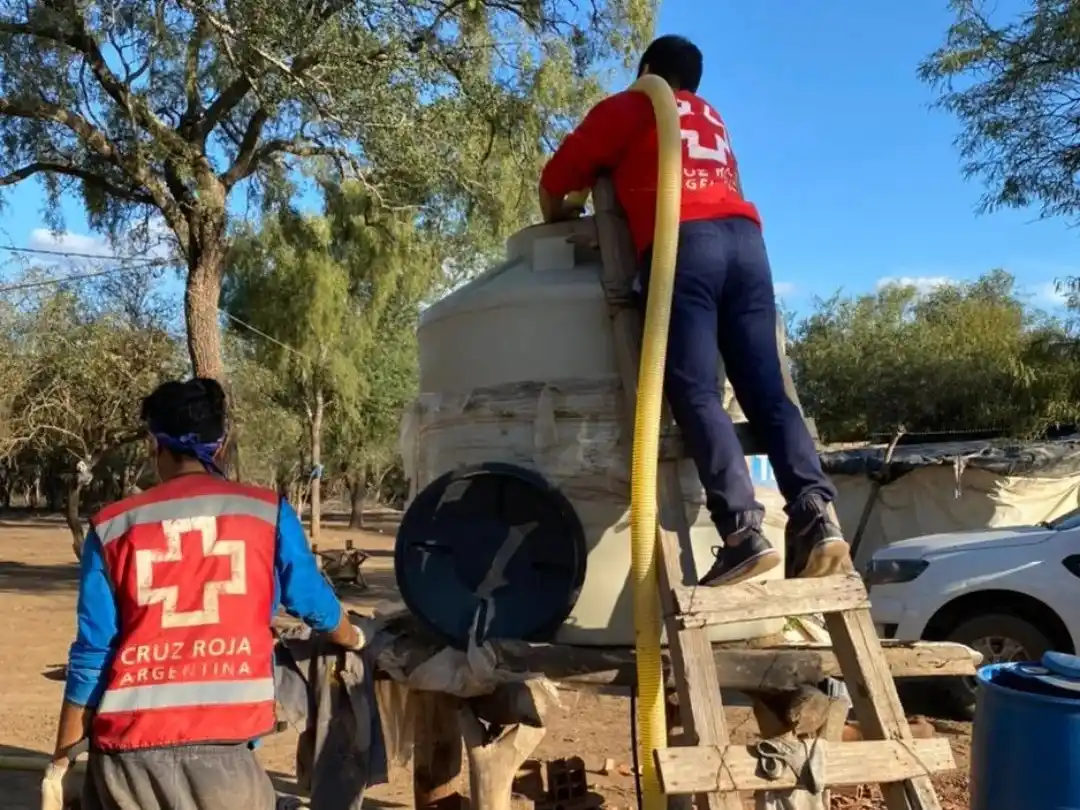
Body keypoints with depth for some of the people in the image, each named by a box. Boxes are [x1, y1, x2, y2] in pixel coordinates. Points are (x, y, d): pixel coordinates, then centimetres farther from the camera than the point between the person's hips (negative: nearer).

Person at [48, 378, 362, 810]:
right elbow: (314, 603, 15)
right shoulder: (267, 512, 2)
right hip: (221, 745, -1)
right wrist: (353, 640, 36)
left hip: (127, 746, 2)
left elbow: (91, 656, 5)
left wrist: (61, 758, 15)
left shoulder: (112, 527, 3)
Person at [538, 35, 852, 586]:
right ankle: (815, 516, -17)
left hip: (681, 244, -5)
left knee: (694, 394, -12)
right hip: (744, 237, 5)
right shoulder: (712, 119, 35)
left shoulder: (623, 109, 21)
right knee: (766, 392, -1)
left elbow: (553, 186, 22)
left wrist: (562, 236, 39)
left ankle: (743, 532, -25)